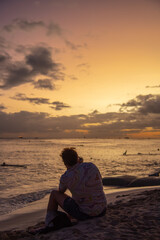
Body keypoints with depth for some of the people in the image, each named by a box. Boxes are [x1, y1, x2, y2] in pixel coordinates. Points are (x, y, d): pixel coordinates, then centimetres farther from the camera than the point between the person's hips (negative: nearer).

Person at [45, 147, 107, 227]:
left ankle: (49, 223, 24)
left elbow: (61, 191, 9)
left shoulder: (65, 177, -15)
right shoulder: (92, 166, -6)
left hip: (84, 213, -4)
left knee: (54, 193, 11)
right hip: (102, 212, 4)